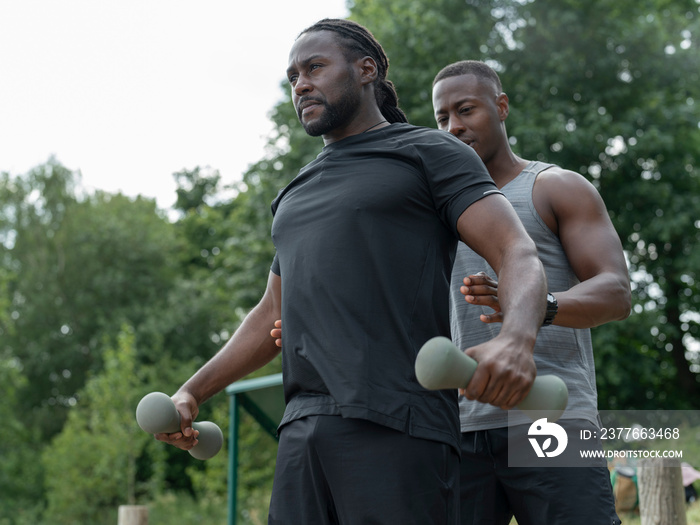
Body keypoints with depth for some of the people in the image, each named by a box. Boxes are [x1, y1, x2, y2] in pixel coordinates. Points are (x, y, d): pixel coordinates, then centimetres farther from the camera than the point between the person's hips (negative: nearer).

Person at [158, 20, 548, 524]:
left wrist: (517, 338, -28)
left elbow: (519, 254, -6)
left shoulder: (429, 153, 6)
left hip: (394, 424, -6)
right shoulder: (296, 194, 27)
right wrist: (192, 391, 23)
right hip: (304, 427, 6)